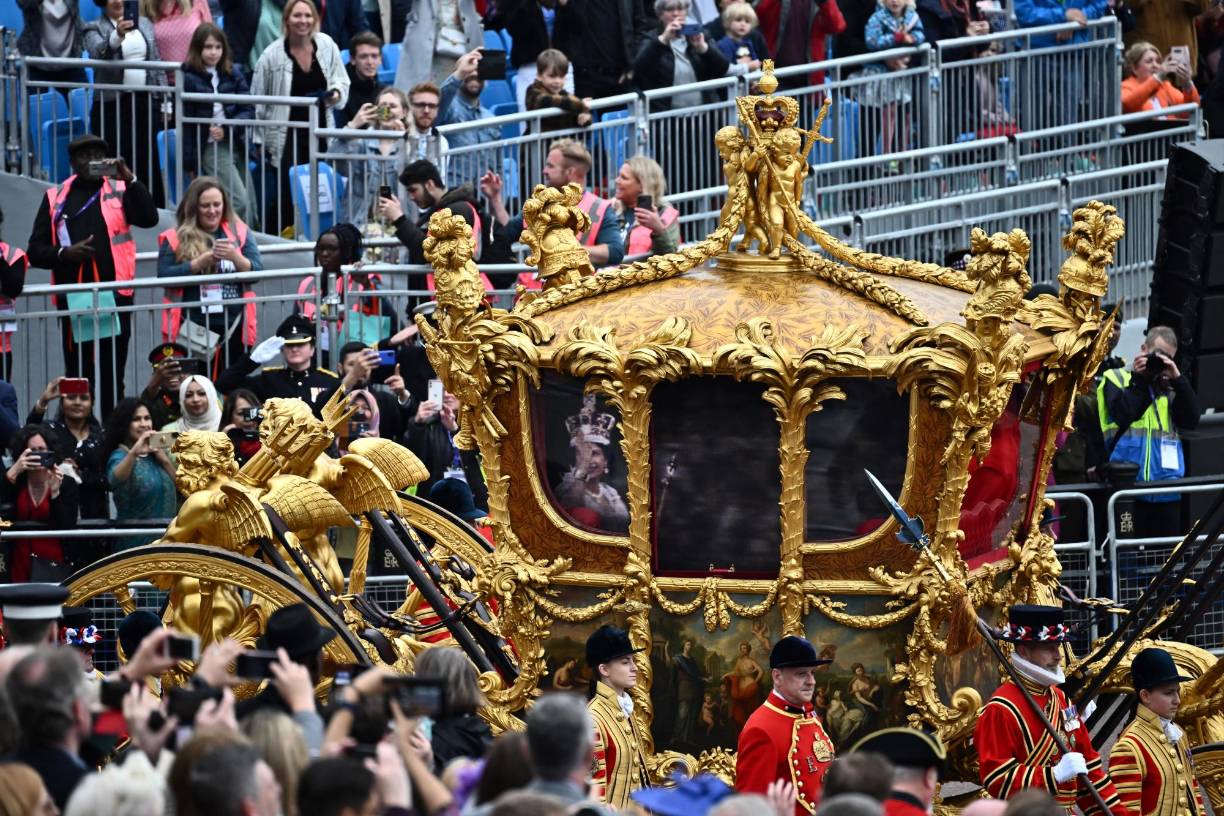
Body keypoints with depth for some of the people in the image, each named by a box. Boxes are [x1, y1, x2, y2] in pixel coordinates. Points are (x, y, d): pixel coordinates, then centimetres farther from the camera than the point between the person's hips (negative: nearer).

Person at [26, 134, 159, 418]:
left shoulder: (119, 190, 8)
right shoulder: (56, 198, 11)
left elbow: (149, 219, -9)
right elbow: (35, 250, 9)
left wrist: (130, 180, -18)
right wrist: (64, 253, -11)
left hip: (113, 295, -1)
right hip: (73, 298, 1)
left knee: (112, 376, 2)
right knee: (77, 377, 3)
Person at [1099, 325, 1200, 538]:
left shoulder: (1171, 385, 18)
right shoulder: (1116, 379, 7)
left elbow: (1191, 421, 3)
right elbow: (1123, 415, -10)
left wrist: (1177, 379, -4)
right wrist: (1139, 380, -6)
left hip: (1167, 488, 4)